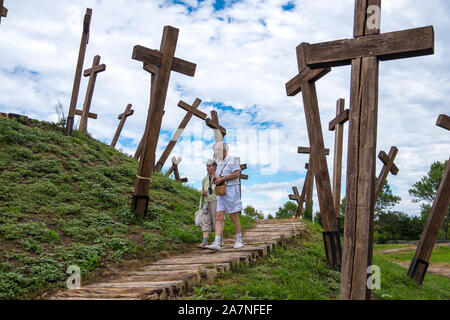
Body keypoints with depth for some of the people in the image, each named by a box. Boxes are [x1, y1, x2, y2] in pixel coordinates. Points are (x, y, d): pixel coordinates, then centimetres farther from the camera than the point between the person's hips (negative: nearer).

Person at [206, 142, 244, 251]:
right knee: (219, 217, -5)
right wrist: (215, 179, 0)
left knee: (234, 217, -1)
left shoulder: (233, 160, -4)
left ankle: (239, 241, 15)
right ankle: (217, 243, -10)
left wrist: (222, 178, -18)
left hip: (231, 191, -7)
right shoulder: (219, 163, 17)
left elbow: (237, 174, -16)